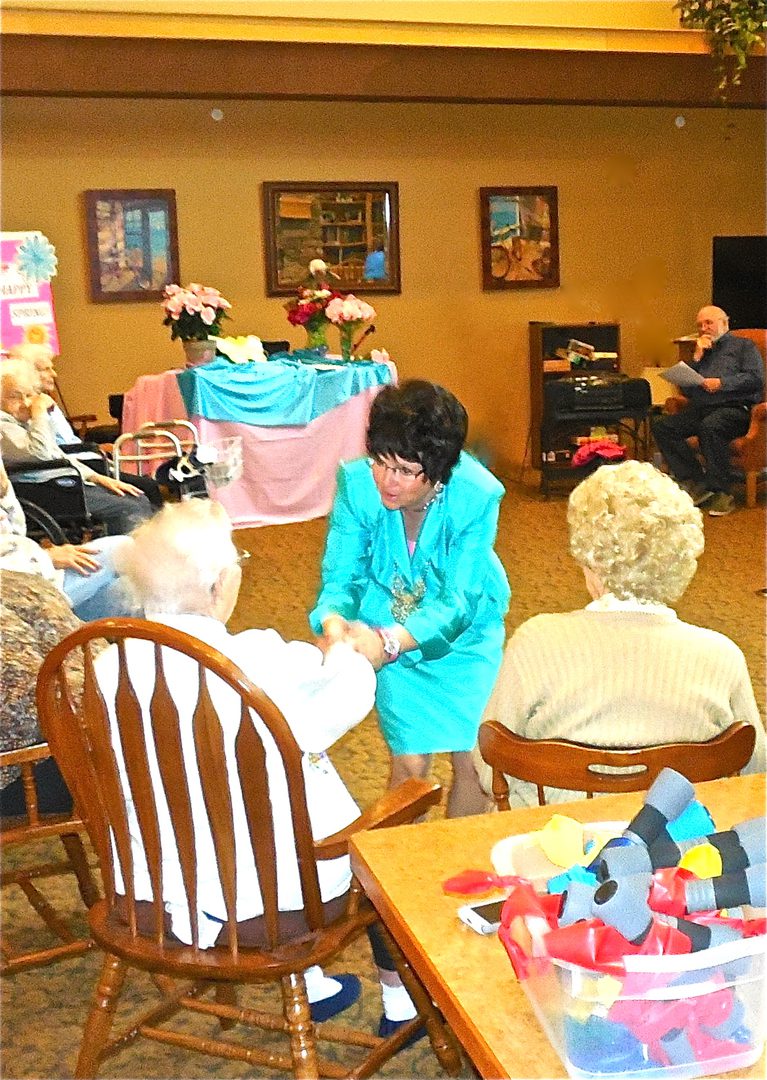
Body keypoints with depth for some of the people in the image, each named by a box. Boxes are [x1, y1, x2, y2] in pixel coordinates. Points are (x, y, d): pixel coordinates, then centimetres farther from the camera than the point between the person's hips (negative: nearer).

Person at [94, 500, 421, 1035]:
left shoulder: (110, 667, -12)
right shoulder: (262, 660, -27)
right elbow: (355, 685, -8)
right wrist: (346, 654, 16)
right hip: (272, 901, -5)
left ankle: (312, 988, 49)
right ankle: (401, 1003, 43)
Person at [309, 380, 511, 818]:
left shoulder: (477, 495, -28)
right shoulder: (357, 483, -24)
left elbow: (456, 603, -30)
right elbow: (341, 576, -17)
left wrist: (389, 642, -47)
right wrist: (333, 622, -41)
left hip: (466, 633, 0)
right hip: (389, 635, 0)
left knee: (472, 758, -3)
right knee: (411, 762, -5)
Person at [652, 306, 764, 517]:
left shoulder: (743, 346, 11)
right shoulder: (702, 352, 27)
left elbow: (756, 379, -6)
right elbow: (686, 391, 19)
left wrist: (722, 383, -14)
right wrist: (696, 358, 9)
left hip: (736, 409, -6)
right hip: (700, 410, 7)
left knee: (710, 426, -40)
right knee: (661, 427, -16)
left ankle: (722, 493, -31)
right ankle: (697, 482, -19)